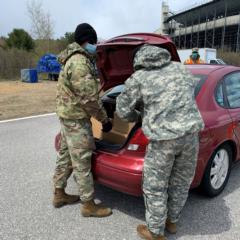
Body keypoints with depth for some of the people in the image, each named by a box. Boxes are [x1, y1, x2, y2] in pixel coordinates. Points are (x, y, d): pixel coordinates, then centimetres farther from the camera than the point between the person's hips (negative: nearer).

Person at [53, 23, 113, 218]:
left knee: (66, 156, 19)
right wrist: (105, 119, -13)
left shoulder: (76, 59, 14)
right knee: (82, 162, -1)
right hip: (76, 119, -11)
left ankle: (59, 194, 34)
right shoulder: (79, 64, -21)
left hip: (68, 115, 11)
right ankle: (89, 205, 13)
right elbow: (89, 98, -23)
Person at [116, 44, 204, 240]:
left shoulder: (138, 78, 3)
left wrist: (138, 117, 28)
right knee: (181, 182, 23)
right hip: (191, 132, 6)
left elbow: (122, 109, 9)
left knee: (155, 187, 14)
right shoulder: (180, 68, 15)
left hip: (164, 137, -5)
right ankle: (172, 221, 44)